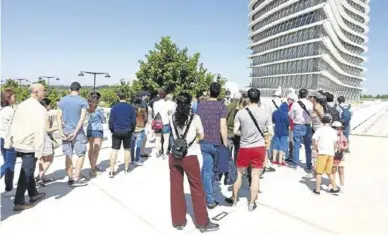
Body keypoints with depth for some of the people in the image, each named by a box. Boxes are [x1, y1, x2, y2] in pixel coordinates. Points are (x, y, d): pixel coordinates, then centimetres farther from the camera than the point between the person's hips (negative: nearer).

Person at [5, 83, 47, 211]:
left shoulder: (21, 105, 8)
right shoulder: (40, 109, -16)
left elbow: (12, 125, 10)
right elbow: (40, 132, -21)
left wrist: (8, 143, 14)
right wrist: (39, 151, -18)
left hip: (19, 143, 8)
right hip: (30, 145, -8)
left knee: (28, 170, 21)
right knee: (26, 173, 2)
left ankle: (33, 194, 35)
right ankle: (19, 202, 8)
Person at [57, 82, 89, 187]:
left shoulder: (63, 100, 7)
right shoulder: (83, 101, -4)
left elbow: (59, 117, 1)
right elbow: (82, 118, -12)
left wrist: (61, 132, -2)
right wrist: (75, 132, -12)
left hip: (66, 131, 4)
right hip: (78, 131, -4)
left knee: (68, 156, 10)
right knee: (81, 155, 7)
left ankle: (70, 178, 16)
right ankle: (76, 179, 5)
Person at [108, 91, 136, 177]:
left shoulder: (114, 108, -2)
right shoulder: (131, 108, -3)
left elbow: (111, 121, -1)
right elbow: (133, 121, -1)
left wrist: (112, 130, 13)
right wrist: (132, 130, 13)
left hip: (116, 132, 0)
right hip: (127, 131, 0)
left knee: (114, 150, 2)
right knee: (127, 150, 13)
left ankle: (112, 171, -1)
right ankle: (126, 168, 22)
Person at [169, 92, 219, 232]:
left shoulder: (172, 118, 4)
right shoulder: (195, 117, -7)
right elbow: (201, 136, 4)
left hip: (174, 156, 4)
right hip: (189, 157, -4)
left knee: (176, 189, 13)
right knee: (197, 189, 8)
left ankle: (178, 221, 25)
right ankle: (203, 223, 19)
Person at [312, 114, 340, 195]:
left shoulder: (320, 130, -4)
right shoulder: (333, 131, 6)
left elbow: (315, 142, -10)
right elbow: (335, 144, 1)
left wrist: (317, 150, 5)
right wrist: (333, 151, 15)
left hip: (322, 153, -4)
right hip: (331, 154, 4)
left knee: (319, 172, 3)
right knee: (329, 172, 18)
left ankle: (317, 189, 5)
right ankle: (335, 188, 24)